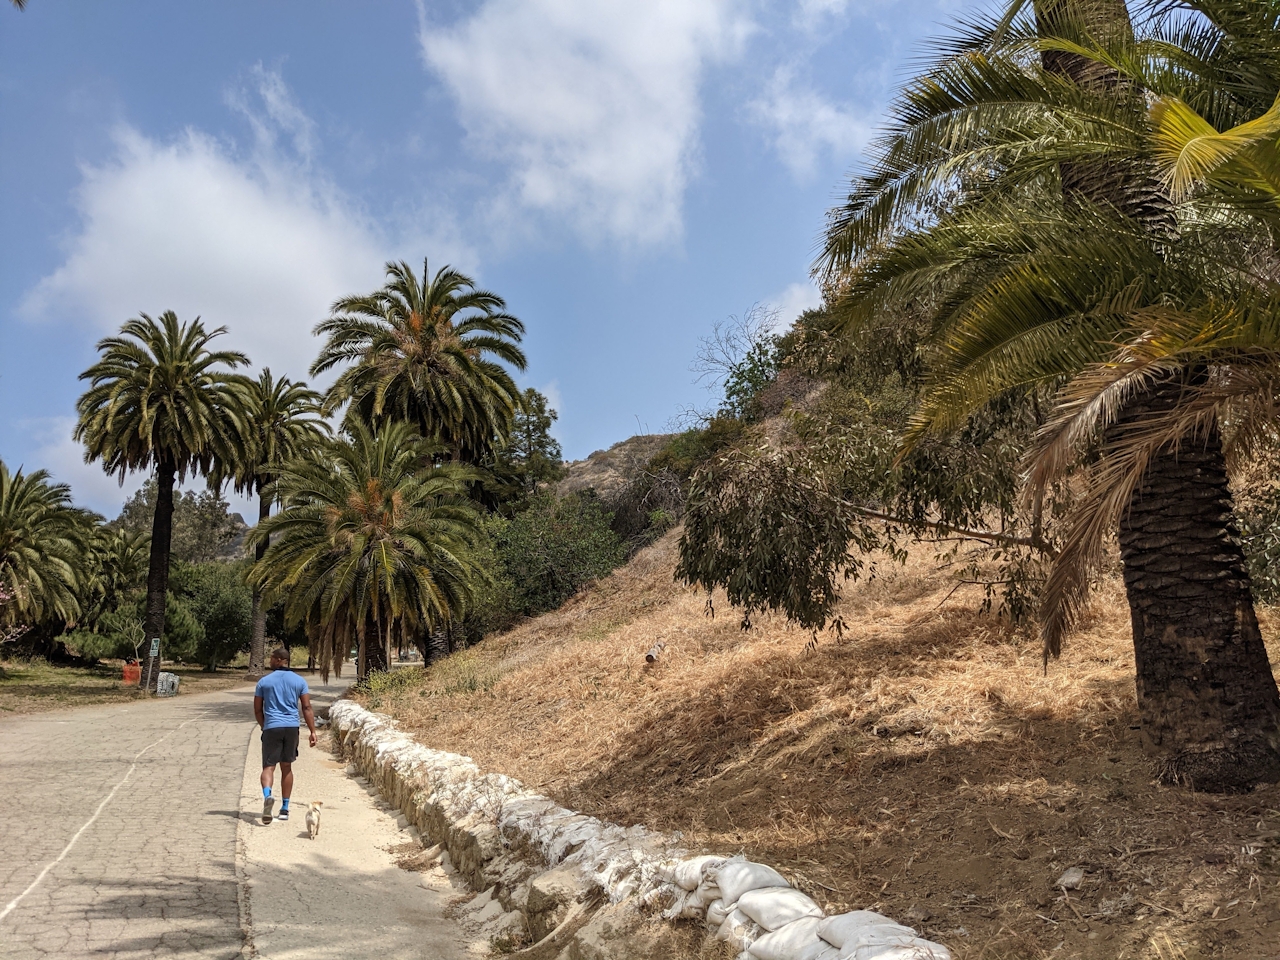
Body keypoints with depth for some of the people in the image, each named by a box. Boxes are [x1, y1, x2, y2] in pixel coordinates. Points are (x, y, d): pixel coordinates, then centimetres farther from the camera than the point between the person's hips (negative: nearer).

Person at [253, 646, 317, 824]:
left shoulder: (264, 681, 3)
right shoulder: (299, 681, 5)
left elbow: (257, 710, 7)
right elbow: (307, 708, -1)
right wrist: (313, 731, 0)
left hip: (271, 728, -2)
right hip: (292, 728, 2)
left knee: (268, 766, -1)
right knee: (286, 767, 13)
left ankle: (267, 795, -31)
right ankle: (284, 809, 18)